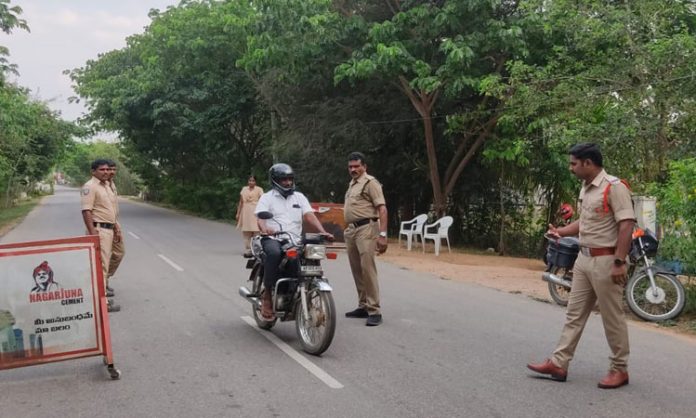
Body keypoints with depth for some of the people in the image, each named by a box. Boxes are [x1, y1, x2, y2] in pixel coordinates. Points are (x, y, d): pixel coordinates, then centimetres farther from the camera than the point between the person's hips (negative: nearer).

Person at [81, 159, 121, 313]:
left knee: (104, 263, 15)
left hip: (109, 229, 10)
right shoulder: (90, 186, -12)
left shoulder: (107, 185, 17)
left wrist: (116, 227, 24)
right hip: (98, 229, -10)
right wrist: (93, 233, -25)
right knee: (101, 264, -10)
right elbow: (86, 210, -20)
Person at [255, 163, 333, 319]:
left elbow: (309, 216, 7)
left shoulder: (299, 197, 20)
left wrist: (323, 232, -10)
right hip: (273, 239, -3)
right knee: (274, 253, -38)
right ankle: (267, 294, -21)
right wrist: (265, 229, -31)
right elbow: (260, 217, -6)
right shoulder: (267, 197, 9)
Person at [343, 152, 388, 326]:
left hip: (366, 229, -9)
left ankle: (374, 310, -10)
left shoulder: (370, 182, -6)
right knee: (357, 271, 11)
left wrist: (382, 235, -21)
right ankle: (363, 306, 20)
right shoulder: (352, 183, 20)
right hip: (351, 230, 9)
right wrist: (348, 229, 16)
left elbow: (382, 209, -14)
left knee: (367, 269, -13)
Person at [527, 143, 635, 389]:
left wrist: (619, 262, -24)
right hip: (584, 259, 9)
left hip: (605, 261, -9)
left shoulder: (614, 187, -15)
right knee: (574, 313, 10)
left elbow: (626, 225, -20)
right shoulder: (585, 188, 12)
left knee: (612, 318, 2)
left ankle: (619, 369, 17)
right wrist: (561, 231, 9)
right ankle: (559, 363, 15)